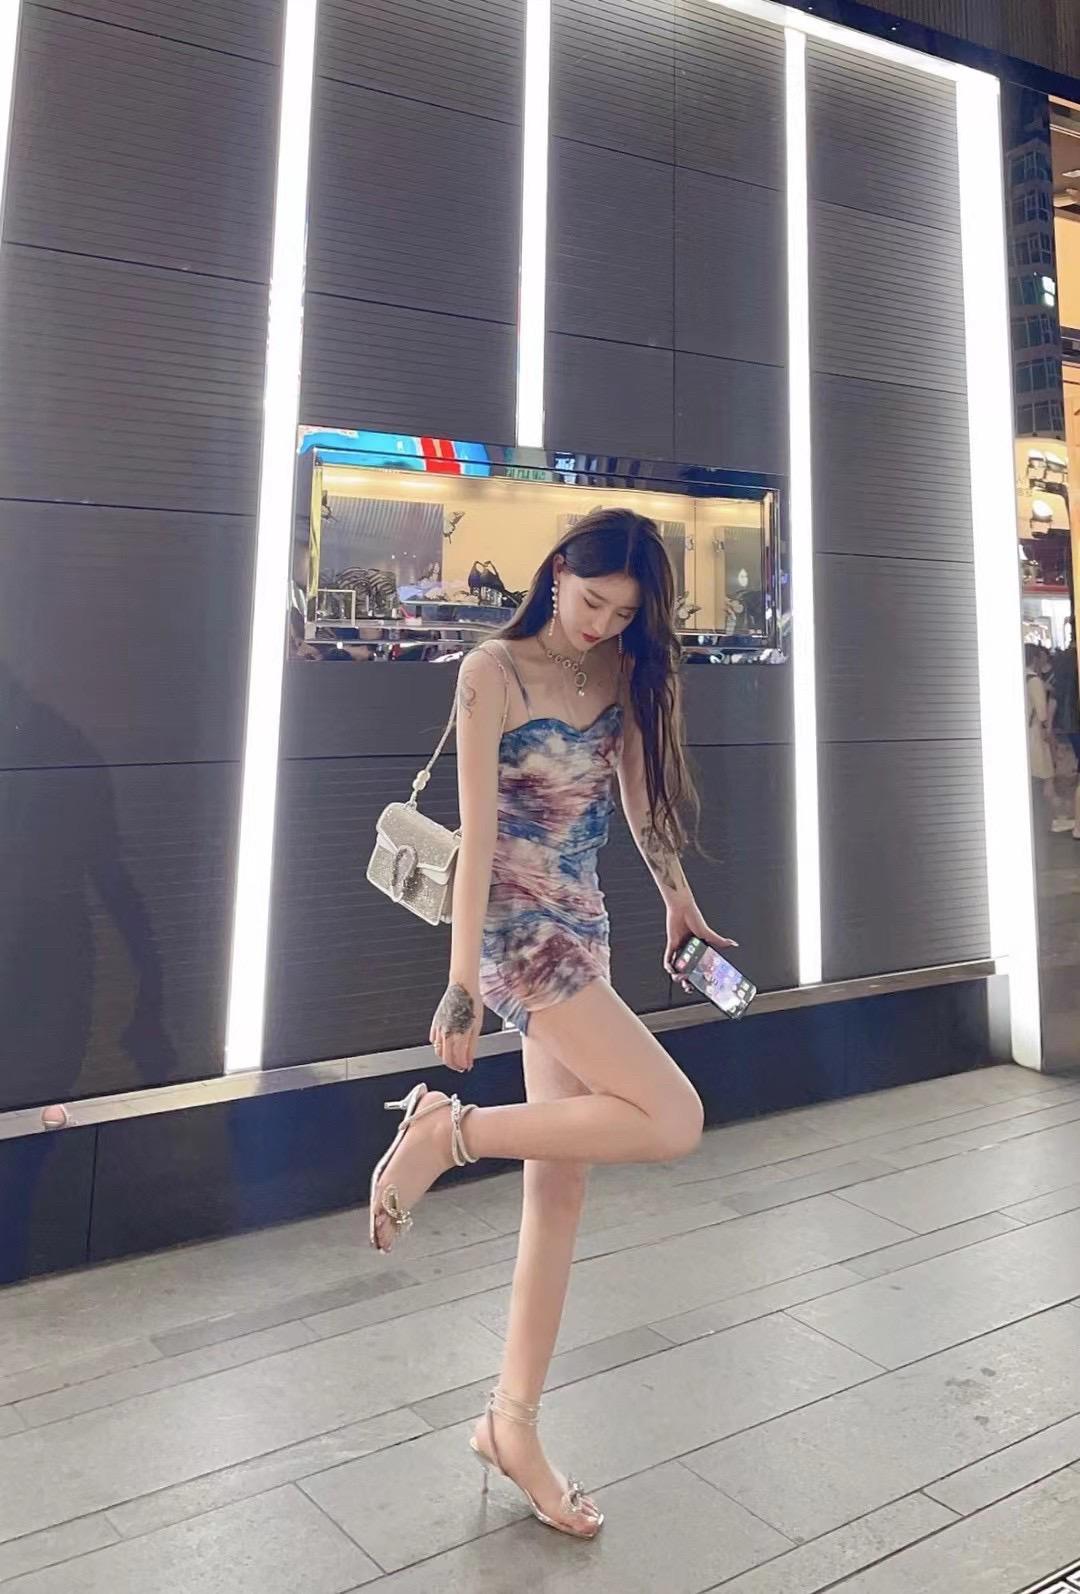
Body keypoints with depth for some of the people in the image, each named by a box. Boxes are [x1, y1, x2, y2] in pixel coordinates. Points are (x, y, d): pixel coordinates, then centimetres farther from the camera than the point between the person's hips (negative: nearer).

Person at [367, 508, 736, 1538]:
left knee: (561, 1182, 7)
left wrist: (679, 901, 24)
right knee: (673, 1121, -14)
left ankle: (513, 1422, 19)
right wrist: (463, 980, -17)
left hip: (582, 928, 7)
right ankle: (449, 1130, -3)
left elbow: (638, 795, 21)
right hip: (516, 928, -7)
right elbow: (477, 831, -15)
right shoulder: (494, 671, -10)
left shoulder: (622, 675, 9)